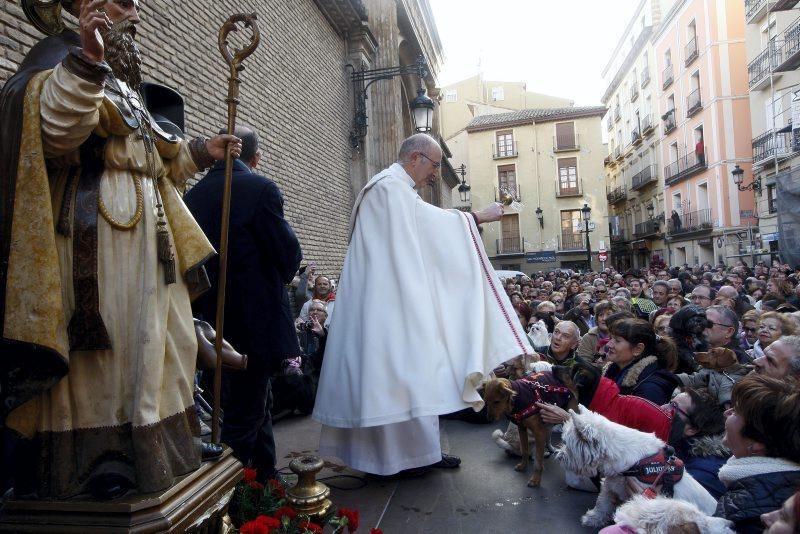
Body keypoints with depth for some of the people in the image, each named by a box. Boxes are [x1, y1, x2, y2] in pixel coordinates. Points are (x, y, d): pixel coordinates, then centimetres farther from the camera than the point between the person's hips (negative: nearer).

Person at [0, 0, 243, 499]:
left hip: (144, 231, 9)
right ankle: (93, 457, 5)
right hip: (95, 228, -9)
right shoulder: (64, 54, -1)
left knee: (151, 337, 10)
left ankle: (150, 445, 20)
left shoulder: (120, 75, 25)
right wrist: (87, 62, -32)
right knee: (94, 342, -5)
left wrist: (200, 151, 28)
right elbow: (54, 131, -22)